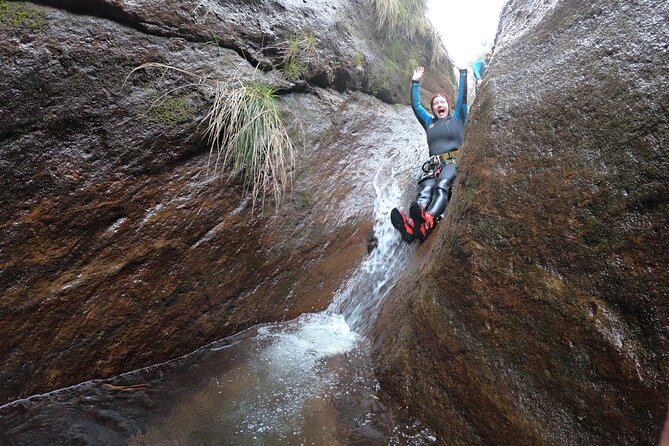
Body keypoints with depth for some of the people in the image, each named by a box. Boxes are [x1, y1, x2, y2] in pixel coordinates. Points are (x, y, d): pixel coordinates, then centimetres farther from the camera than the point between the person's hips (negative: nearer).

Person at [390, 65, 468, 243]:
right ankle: (411, 224, -63)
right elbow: (416, 105, 28)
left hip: (454, 162, -2)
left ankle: (426, 222, -65)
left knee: (442, 186, -36)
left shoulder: (457, 118, 25)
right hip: (433, 165, 2)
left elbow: (463, 97, 16)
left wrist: (463, 72, 16)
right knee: (425, 190, -31)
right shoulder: (429, 122, 32)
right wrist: (415, 83, 27)